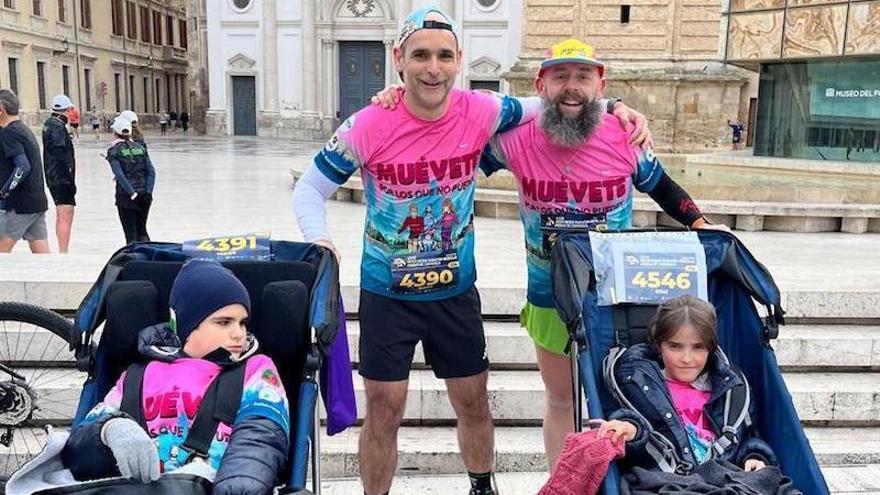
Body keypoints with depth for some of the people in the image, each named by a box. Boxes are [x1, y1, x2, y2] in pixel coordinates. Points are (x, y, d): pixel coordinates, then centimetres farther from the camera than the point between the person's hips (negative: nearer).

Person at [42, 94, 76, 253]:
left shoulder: (48, 123, 14)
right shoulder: (58, 127, -16)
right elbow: (62, 155, -22)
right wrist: (71, 180, -21)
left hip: (53, 178, 11)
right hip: (62, 178, -11)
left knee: (61, 216, 21)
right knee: (66, 216, -14)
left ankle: (62, 251, 31)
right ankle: (63, 253, -18)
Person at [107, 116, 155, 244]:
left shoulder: (113, 151, -2)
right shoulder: (140, 148, 10)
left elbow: (119, 175, -15)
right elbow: (151, 172, 0)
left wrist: (132, 193, -18)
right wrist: (148, 192, -6)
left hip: (126, 196, -4)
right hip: (144, 195, 4)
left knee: (131, 234, 4)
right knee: (142, 230, 17)